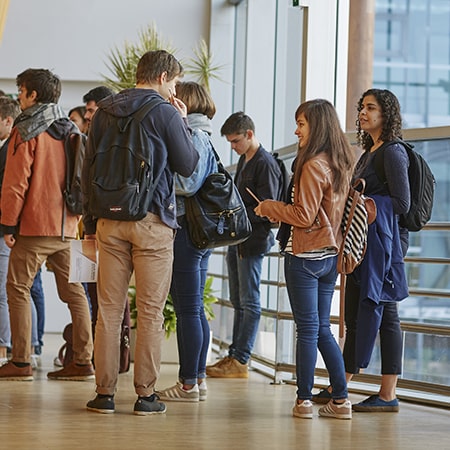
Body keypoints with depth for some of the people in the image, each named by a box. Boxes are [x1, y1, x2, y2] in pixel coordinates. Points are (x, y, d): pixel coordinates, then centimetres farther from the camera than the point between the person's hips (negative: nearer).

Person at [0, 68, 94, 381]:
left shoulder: (26, 131, -6)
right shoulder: (69, 130, 13)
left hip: (35, 225, -6)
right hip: (67, 225, 6)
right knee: (74, 291, 6)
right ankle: (84, 361, 5)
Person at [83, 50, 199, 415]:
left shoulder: (104, 112, 11)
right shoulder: (165, 112, -5)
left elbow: (88, 171, 12)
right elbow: (188, 166, -1)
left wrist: (90, 222, 16)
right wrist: (182, 125, 10)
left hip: (110, 221, 4)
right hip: (153, 221, -4)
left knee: (109, 309, 6)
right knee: (151, 310, 1)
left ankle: (105, 392, 5)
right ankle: (146, 394, 1)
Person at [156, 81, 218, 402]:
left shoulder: (193, 136, -12)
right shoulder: (205, 137, 17)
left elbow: (187, 183, -21)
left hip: (185, 229, -10)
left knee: (188, 309, -6)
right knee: (195, 309, 13)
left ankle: (188, 384, -2)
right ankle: (199, 379, 17)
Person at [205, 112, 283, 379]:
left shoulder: (265, 164, -13)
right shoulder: (244, 160, 15)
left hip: (254, 240, -10)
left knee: (249, 302, -5)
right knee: (239, 302, 12)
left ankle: (241, 360, -3)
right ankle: (235, 355, 18)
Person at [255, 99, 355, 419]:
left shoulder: (312, 166, -16)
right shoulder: (341, 165, 10)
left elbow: (304, 216, -16)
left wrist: (269, 208, -3)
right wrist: (278, 209, 18)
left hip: (306, 257, -8)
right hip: (331, 255, 8)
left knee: (307, 329, -3)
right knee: (322, 328, 13)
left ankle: (304, 399, 2)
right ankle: (341, 400, 11)